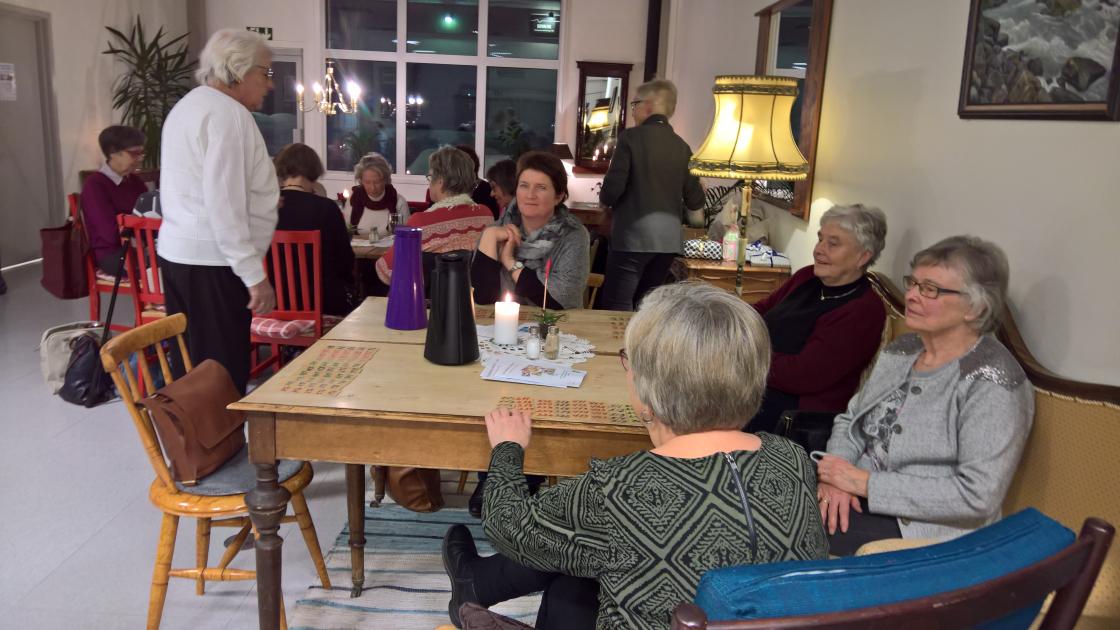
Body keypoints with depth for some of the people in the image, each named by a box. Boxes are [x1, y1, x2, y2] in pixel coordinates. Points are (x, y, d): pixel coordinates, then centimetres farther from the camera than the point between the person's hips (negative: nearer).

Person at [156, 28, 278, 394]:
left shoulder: (190, 105, 19)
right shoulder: (227, 113, -13)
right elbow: (224, 204, -21)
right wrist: (254, 274, -21)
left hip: (179, 252, 10)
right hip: (210, 260, -10)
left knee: (192, 367, 15)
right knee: (224, 374, -6)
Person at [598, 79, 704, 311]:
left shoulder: (631, 137, -8)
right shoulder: (682, 146, 7)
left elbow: (613, 189, -14)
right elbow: (695, 201, 7)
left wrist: (605, 199, 8)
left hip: (634, 237, -6)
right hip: (668, 239, 6)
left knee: (617, 309, 0)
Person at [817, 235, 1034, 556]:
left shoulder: (991, 383, -16)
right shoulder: (901, 349, 8)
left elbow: (978, 496, -22)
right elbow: (851, 421, 14)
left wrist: (865, 482, -20)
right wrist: (836, 474, -8)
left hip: (922, 526, -7)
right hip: (856, 493, 7)